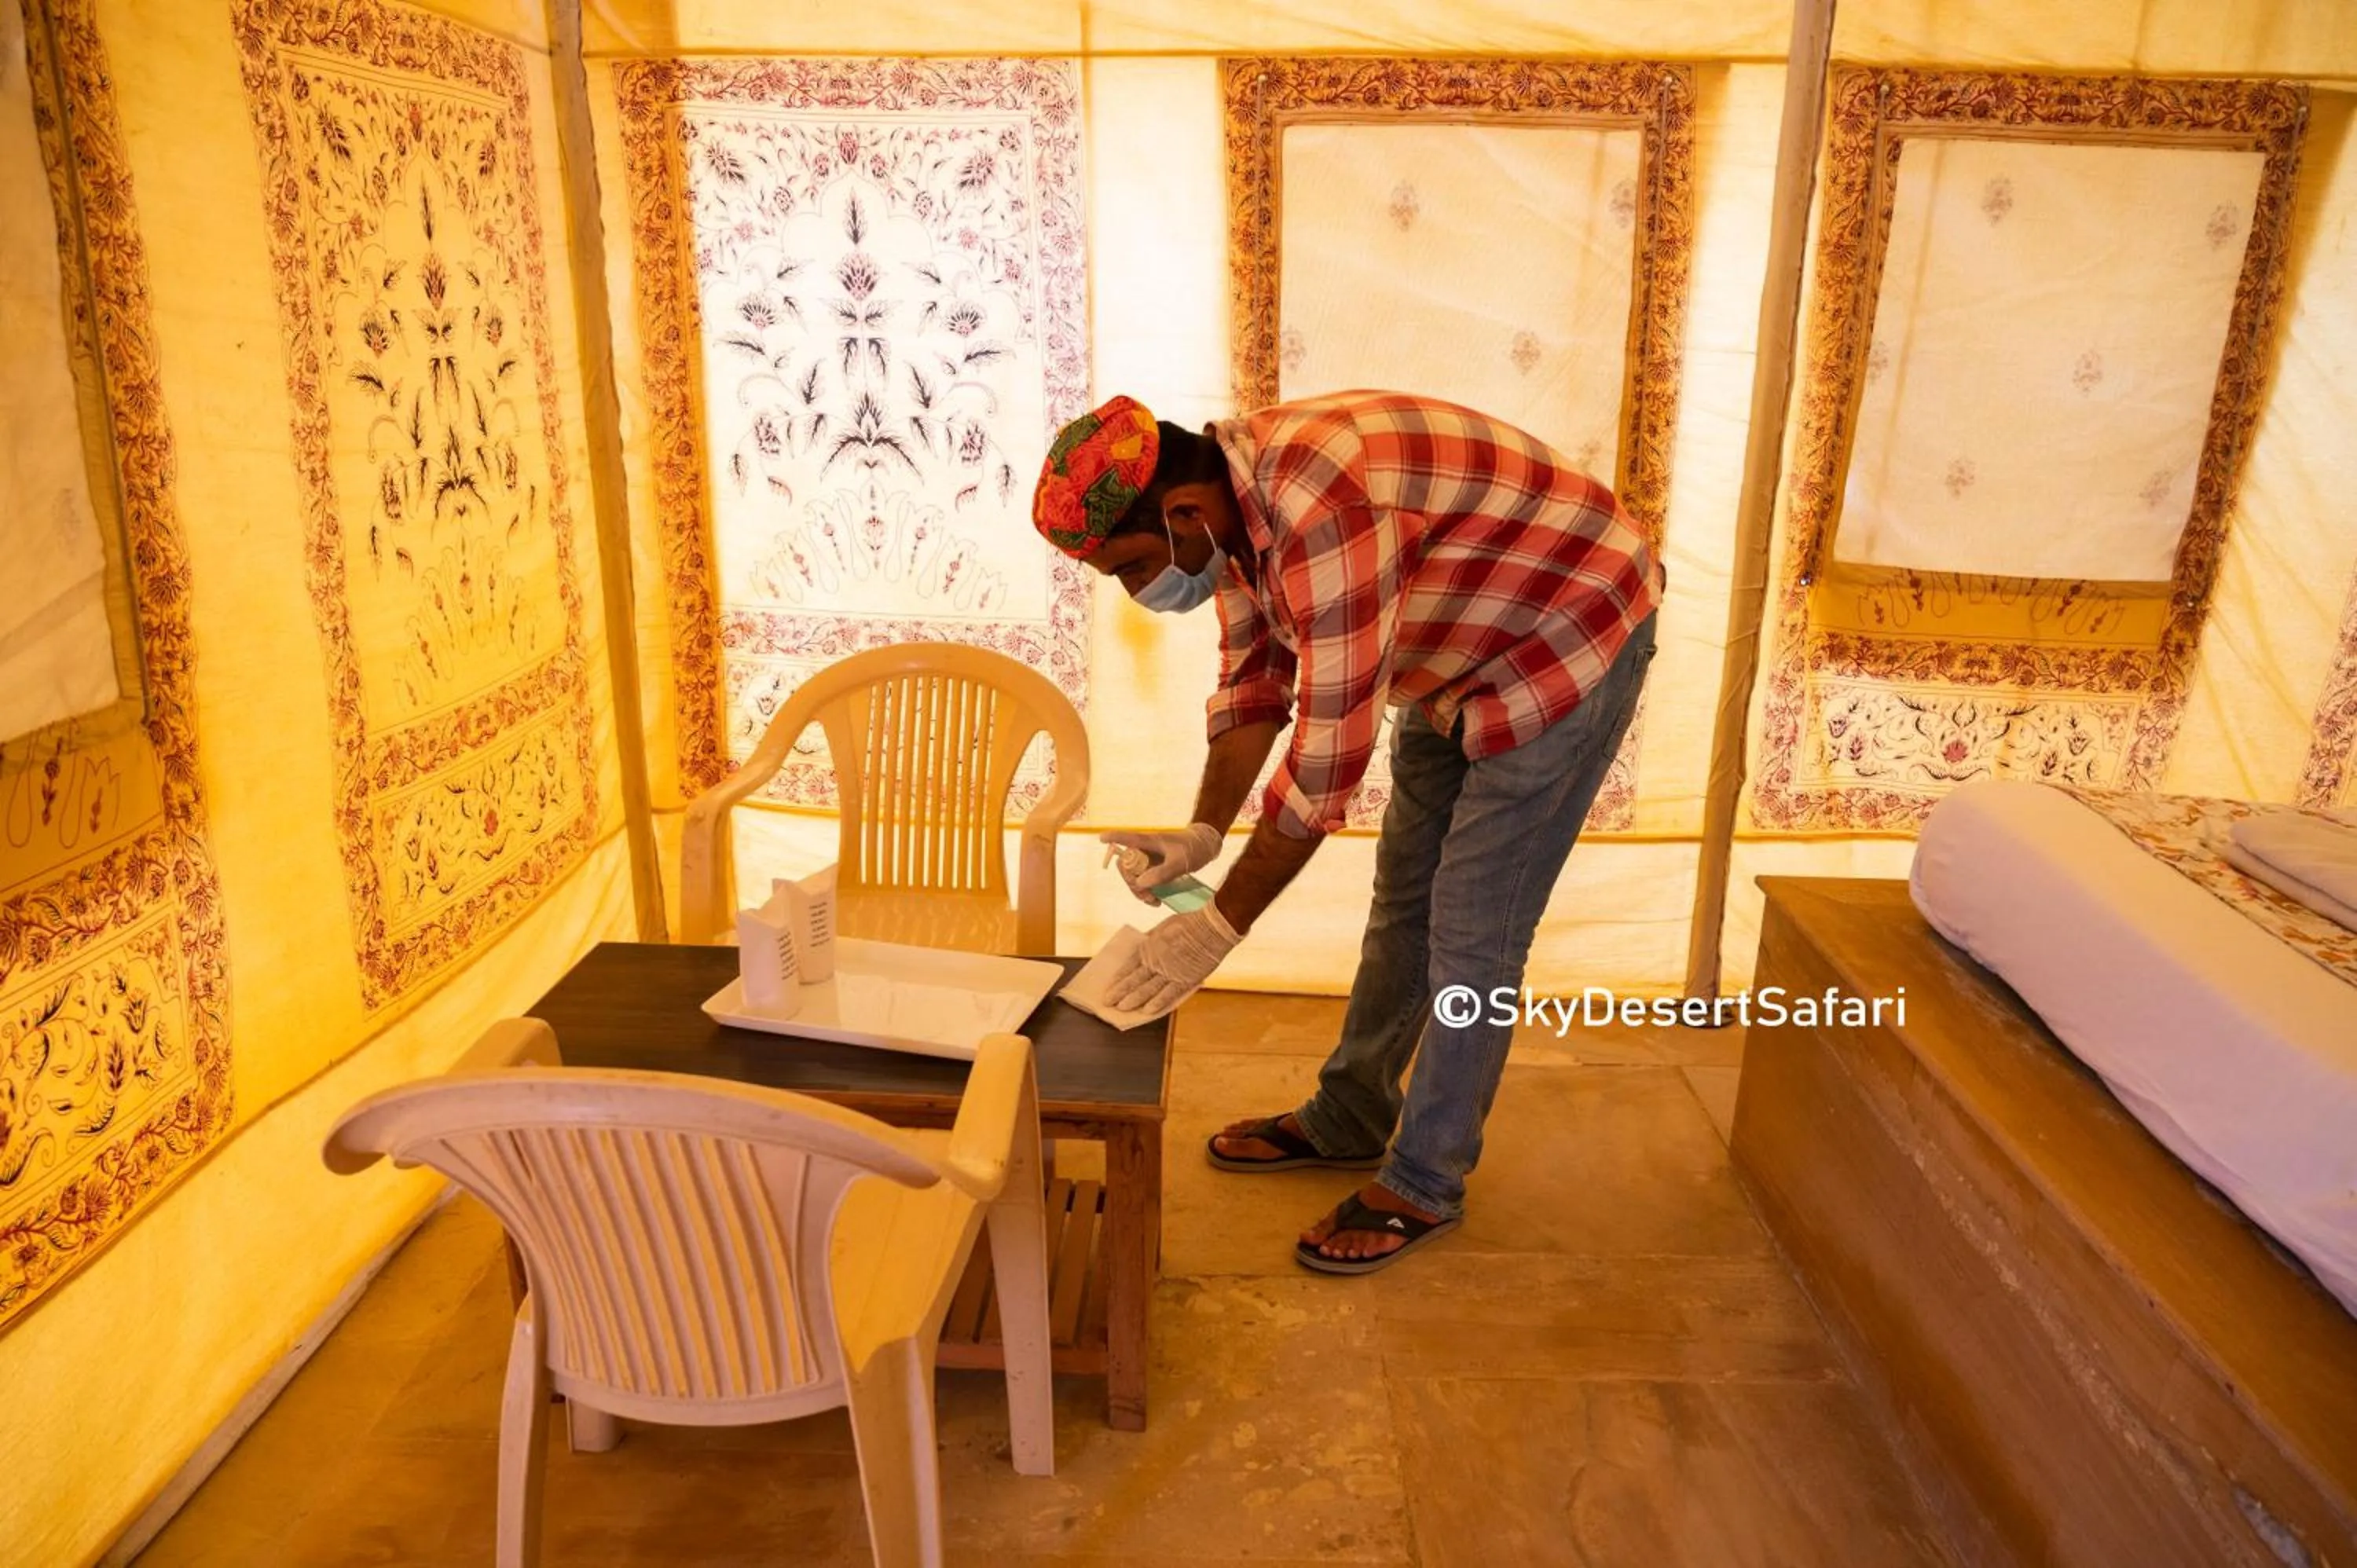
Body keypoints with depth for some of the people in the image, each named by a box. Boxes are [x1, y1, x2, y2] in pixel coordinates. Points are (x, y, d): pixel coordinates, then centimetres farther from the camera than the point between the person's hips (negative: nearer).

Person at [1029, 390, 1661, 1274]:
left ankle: (1424, 1186, 12)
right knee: (1403, 901, 16)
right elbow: (1252, 682, 2)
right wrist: (1203, 833, -9)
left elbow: (1328, 756, -34)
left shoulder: (1317, 509, -37)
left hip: (1568, 645, -9)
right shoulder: (1233, 502, -7)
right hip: (1456, 661, 9)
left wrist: (1218, 928, -27)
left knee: (1470, 935, -4)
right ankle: (1348, 1121, 31)